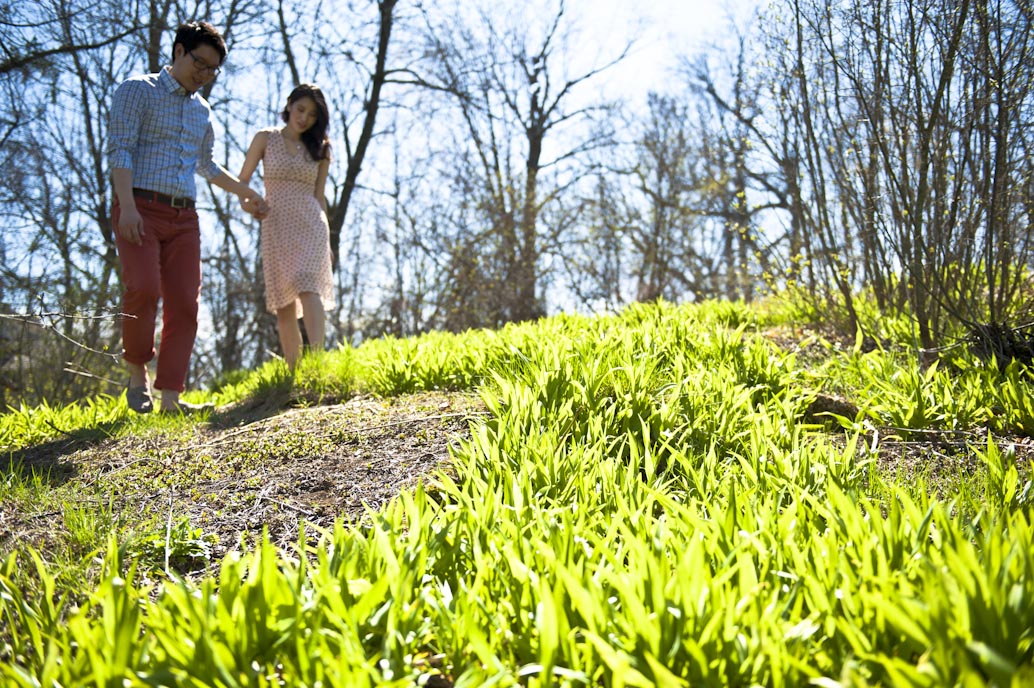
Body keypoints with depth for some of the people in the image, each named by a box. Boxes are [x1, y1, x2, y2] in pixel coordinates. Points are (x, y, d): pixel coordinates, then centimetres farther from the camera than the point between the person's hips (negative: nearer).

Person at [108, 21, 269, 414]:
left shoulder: (202, 111, 22)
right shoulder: (138, 91, 3)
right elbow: (119, 149, -8)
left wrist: (244, 192, 37)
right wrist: (127, 206, -20)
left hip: (183, 217, 6)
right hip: (141, 209, -6)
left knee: (184, 304, -5)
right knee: (143, 289, -24)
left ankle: (169, 396, -4)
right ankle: (137, 370, -1)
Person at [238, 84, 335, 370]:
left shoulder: (319, 148, 12)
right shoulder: (265, 139, 9)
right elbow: (241, 182, 10)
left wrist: (326, 239, 12)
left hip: (310, 224, -1)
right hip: (275, 226, 1)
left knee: (307, 287, -24)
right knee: (284, 306, 1)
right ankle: (293, 373, 6)